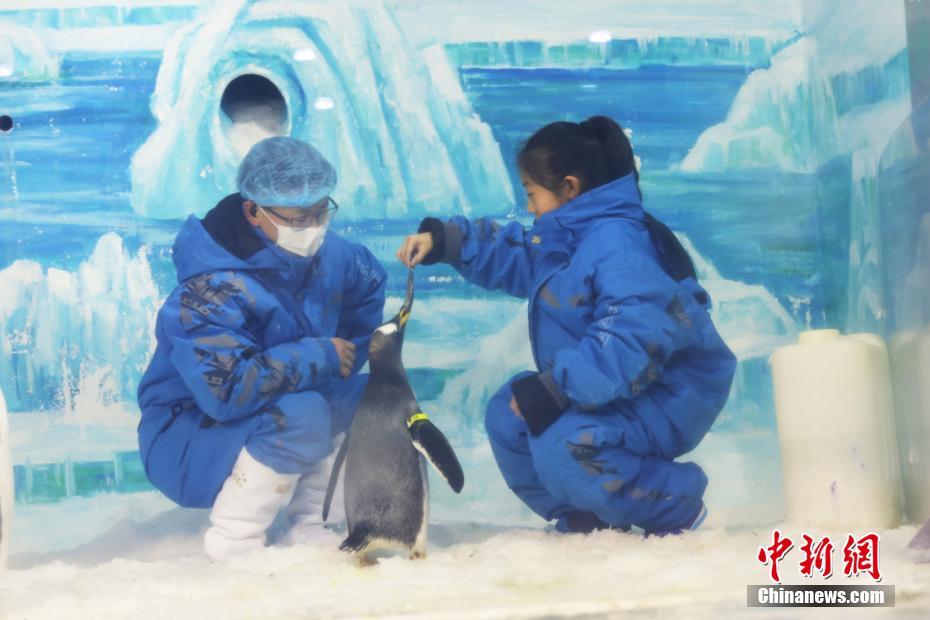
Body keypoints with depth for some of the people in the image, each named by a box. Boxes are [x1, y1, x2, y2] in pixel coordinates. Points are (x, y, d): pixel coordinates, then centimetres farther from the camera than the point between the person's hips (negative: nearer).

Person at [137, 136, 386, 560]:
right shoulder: (211, 288, -29)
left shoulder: (324, 254, -5)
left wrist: (344, 360, 5)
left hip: (262, 420, 8)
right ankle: (233, 541, -19)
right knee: (302, 413, -32)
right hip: (188, 446, -8)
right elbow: (227, 389, -38)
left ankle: (310, 526, 0)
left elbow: (368, 286, 18)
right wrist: (319, 357, -27)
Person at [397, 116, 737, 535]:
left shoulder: (616, 242, -24)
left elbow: (640, 333, -36)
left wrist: (556, 388, -36)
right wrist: (444, 240, 10)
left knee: (563, 447, -32)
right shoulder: (562, 238, 10)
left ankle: (677, 504, -9)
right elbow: (508, 254, 26)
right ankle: (586, 519, 14)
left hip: (667, 396, -10)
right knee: (506, 416, 7)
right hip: (616, 389, 11)